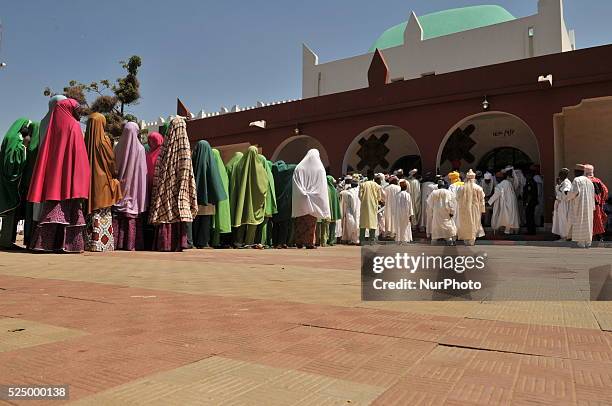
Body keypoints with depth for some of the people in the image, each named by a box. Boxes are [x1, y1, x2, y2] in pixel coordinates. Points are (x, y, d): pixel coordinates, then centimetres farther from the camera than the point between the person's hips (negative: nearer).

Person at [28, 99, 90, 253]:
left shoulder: (53, 126, 15)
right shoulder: (73, 126, -3)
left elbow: (46, 155, 14)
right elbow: (78, 154, -12)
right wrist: (80, 184, -13)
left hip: (52, 177, 6)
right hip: (69, 177, -6)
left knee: (52, 210, 5)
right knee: (69, 210, -4)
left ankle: (46, 242, 3)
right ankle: (68, 244, -5)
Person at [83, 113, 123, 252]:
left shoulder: (86, 140, 5)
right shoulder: (104, 141, -8)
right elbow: (111, 161, -5)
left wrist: (88, 174, 18)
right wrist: (113, 175, 10)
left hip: (88, 181, 5)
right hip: (102, 181, -5)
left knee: (90, 212, 10)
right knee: (103, 214, -2)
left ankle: (89, 243, 13)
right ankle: (101, 243, -5)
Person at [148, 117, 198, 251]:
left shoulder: (166, 145, 4)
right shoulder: (184, 145, -1)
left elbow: (158, 170, 4)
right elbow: (186, 169, -3)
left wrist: (158, 186, 10)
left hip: (165, 185, 2)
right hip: (178, 185, -1)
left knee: (164, 211, 3)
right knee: (177, 210, 1)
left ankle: (164, 243, 1)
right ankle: (177, 243, 1)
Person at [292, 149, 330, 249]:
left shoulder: (299, 168, 3)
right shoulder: (320, 169, 0)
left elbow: (296, 186, -1)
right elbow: (322, 187, -1)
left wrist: (304, 193, 1)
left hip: (300, 201, 1)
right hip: (313, 202, -1)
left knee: (300, 222, 7)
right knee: (311, 223, 2)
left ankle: (299, 242, 10)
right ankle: (309, 242, 0)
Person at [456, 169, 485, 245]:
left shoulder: (461, 188, -3)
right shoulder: (478, 188, -6)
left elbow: (458, 200, 3)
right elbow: (481, 200, -3)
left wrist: (458, 210, 12)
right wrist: (482, 210, 4)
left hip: (463, 210, 1)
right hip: (474, 210, -1)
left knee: (465, 224, 13)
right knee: (473, 224, 11)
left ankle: (466, 240, 18)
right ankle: (471, 240, 11)